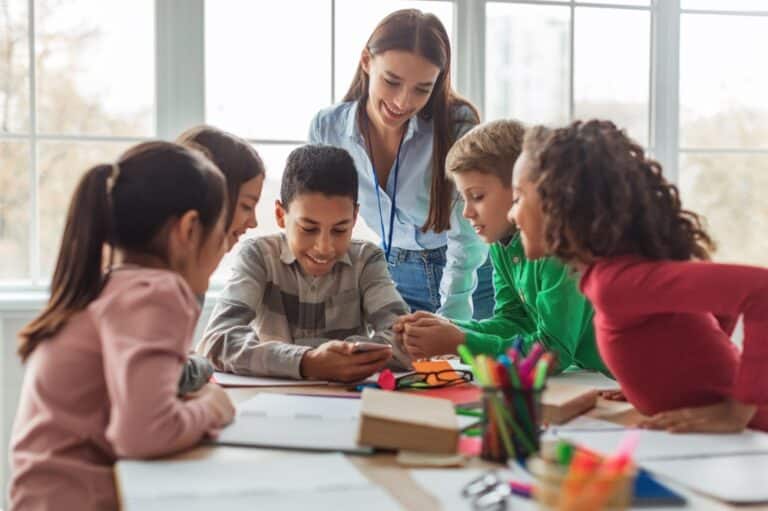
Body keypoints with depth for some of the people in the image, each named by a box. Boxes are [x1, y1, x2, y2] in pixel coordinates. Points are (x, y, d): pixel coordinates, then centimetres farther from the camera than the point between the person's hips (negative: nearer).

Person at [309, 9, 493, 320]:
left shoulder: (458, 126, -22)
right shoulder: (327, 129, -13)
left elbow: (465, 239, -21)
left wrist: (448, 327, -27)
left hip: (470, 277, -2)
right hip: (393, 275, 3)